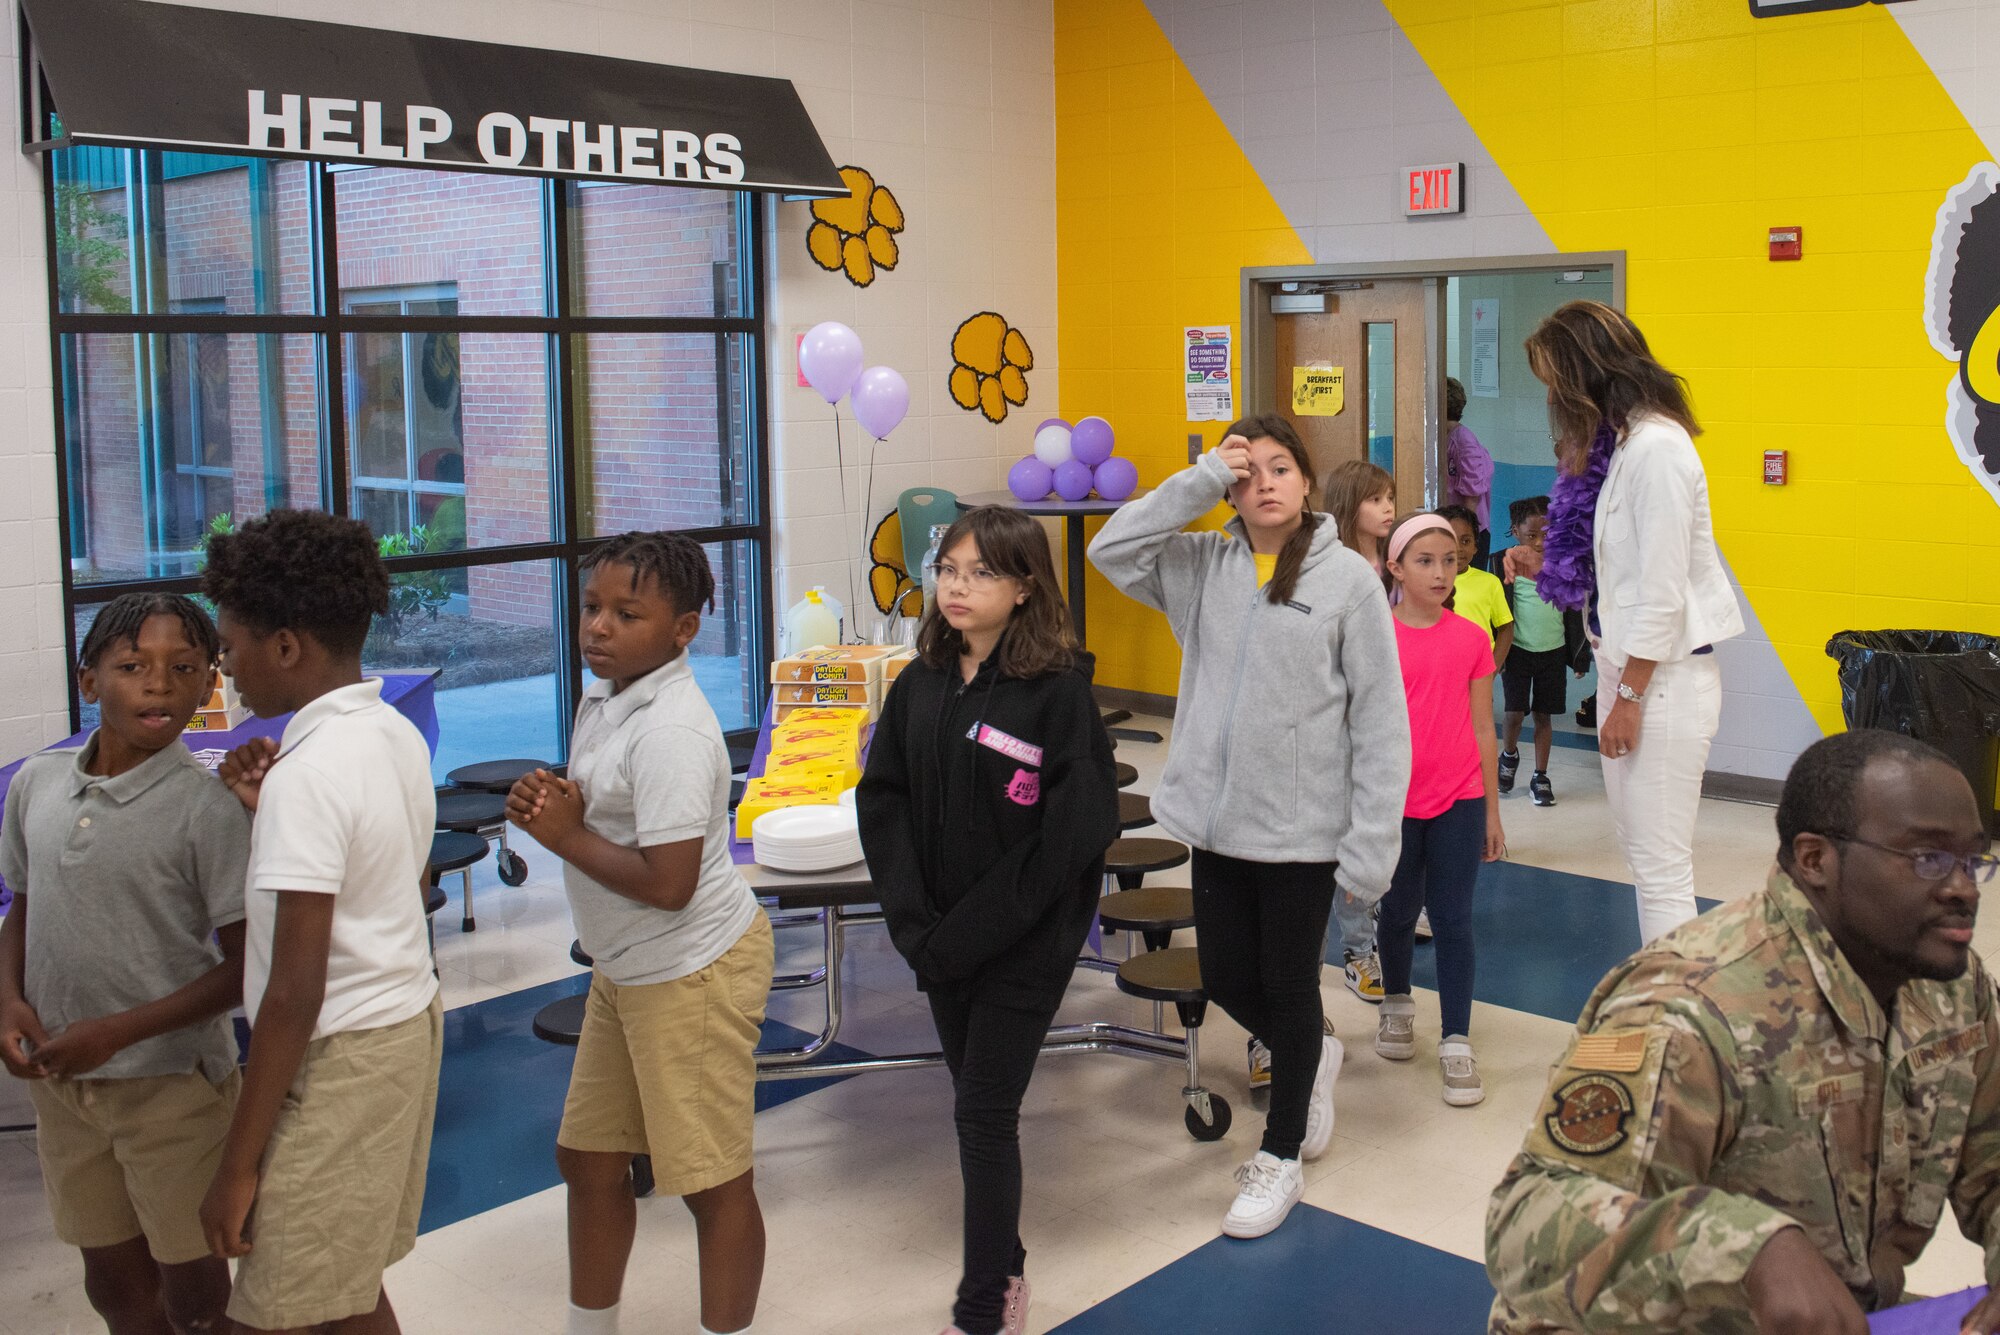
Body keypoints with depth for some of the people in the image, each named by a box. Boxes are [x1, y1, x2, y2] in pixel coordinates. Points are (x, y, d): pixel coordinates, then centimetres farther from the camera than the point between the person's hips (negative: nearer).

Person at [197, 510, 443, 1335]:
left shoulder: (306, 775, -21)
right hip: (408, 1020, 9)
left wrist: (237, 1166, -17)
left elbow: (295, 994, -23)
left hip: (341, 1056, -9)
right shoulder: (398, 736, 5)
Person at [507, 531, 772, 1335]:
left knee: (711, 1181, 5)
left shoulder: (669, 733, -25)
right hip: (626, 970, 10)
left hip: (693, 974, -10)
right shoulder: (604, 698, 5)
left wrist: (565, 836, -18)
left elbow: (667, 882, -29)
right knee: (588, 1157, 20)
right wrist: (553, 805, -6)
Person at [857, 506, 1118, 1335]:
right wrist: (914, 923, -10)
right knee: (977, 1103, 16)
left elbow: (1073, 831, -18)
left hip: (1025, 943, -5)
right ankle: (1003, 1265, 35)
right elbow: (882, 801, 1)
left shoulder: (1059, 689, -15)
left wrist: (968, 933, -17)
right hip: (945, 940, 5)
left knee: (984, 1111, -3)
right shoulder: (920, 685, 1)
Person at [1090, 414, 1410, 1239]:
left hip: (1302, 828, -4)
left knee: (1289, 988, 9)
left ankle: (1279, 1158, 27)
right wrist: (1203, 479, -11)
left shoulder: (1348, 579, -8)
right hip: (1217, 818, 4)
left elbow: (1380, 720, -8)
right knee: (1225, 979, 14)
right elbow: (1112, 550, -7)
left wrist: (1372, 842, -12)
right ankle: (1314, 1056, 45)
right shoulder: (1206, 566, 4)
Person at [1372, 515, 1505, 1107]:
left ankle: (1456, 1042, 10)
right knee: (1398, 913, 16)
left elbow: (1482, 729, 5)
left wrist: (1491, 810, 7)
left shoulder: (1471, 638, 0)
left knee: (1453, 920, 3)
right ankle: (1397, 1006, 39)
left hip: (1459, 802, 1)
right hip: (1394, 802, -1)